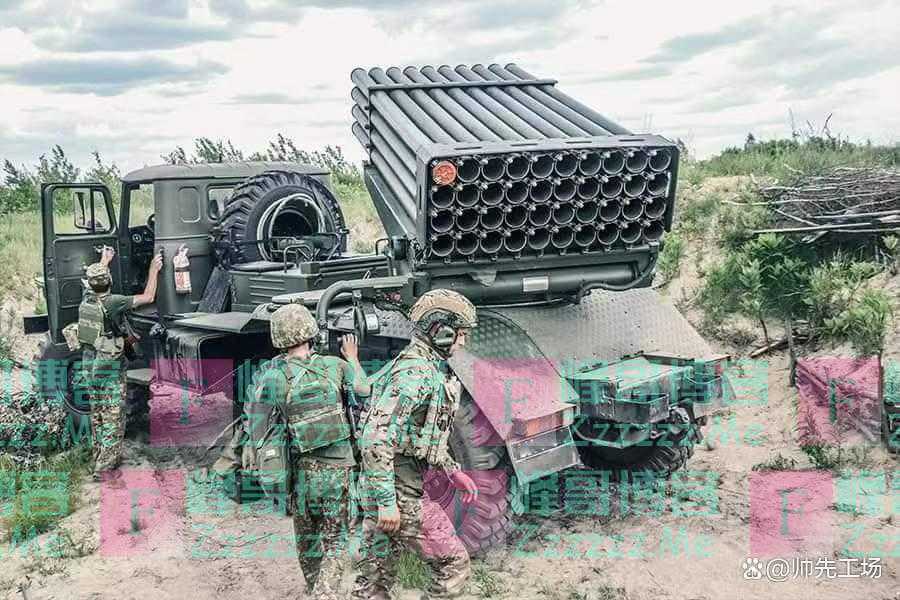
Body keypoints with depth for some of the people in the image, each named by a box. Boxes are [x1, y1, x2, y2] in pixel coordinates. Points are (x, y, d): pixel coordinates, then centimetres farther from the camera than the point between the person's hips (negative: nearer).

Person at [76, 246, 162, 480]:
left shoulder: (87, 298, 0)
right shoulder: (113, 302, -19)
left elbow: (93, 280, 24)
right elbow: (148, 297, -14)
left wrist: (104, 260, 39)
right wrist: (153, 270, -2)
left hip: (89, 366, 7)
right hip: (110, 369, -7)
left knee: (97, 415, 19)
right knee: (113, 418, -1)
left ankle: (100, 456, 31)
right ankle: (104, 468, -2)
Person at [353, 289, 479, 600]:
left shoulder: (429, 368, 14)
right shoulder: (416, 371, -18)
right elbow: (376, 438, -24)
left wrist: (452, 471, 23)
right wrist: (387, 501, -24)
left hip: (381, 487, 10)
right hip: (398, 490, -10)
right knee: (453, 563, 3)